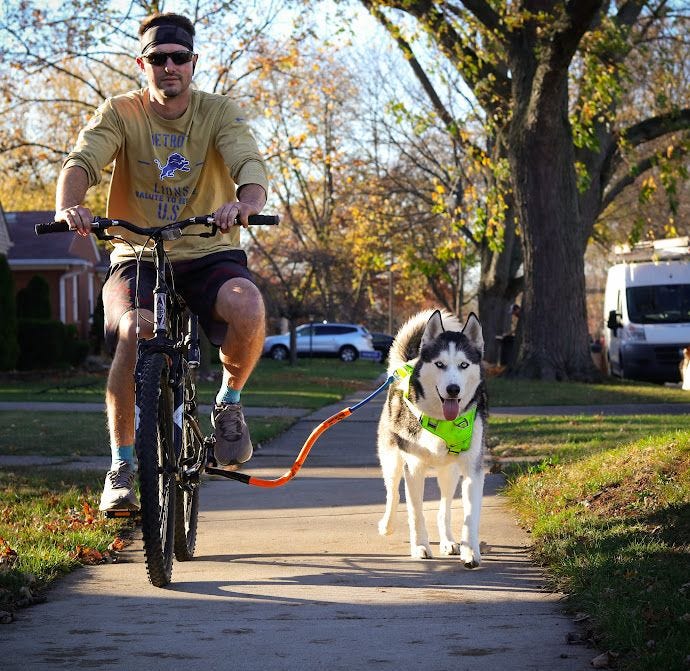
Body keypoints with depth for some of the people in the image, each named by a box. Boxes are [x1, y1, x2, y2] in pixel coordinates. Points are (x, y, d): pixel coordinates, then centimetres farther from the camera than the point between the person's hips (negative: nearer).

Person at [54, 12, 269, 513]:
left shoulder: (220, 112, -2)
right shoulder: (121, 114, -1)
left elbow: (250, 162, -19)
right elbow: (82, 161, -18)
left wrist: (248, 202, -44)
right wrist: (68, 205, -42)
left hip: (210, 254, 0)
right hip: (138, 256, 0)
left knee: (247, 307, -33)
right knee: (135, 330, -32)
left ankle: (229, 400, -1)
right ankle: (121, 464, -15)